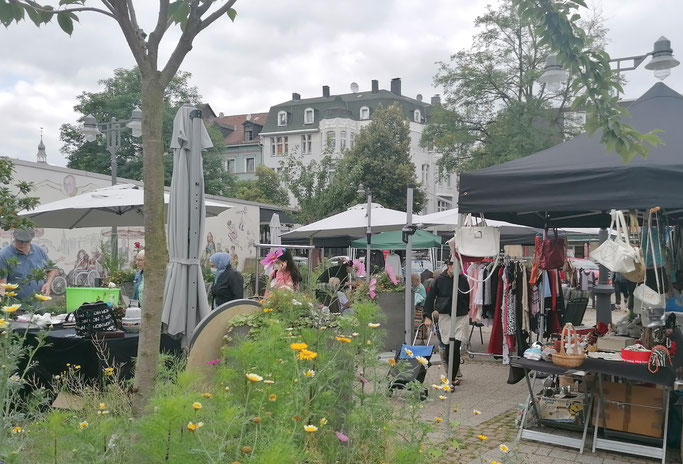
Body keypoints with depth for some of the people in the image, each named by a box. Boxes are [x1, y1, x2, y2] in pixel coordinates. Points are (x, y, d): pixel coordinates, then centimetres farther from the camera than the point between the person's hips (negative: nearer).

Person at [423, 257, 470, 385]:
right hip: (445, 316, 0)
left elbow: (467, 298, 12)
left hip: (461, 317, 0)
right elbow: (430, 298, 0)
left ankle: (452, 377, 2)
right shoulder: (440, 279, -3)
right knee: (448, 348, 2)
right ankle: (451, 374, 17)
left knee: (456, 347, -6)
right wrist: (428, 316, -5)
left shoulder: (463, 279, 0)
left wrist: (466, 312, 12)